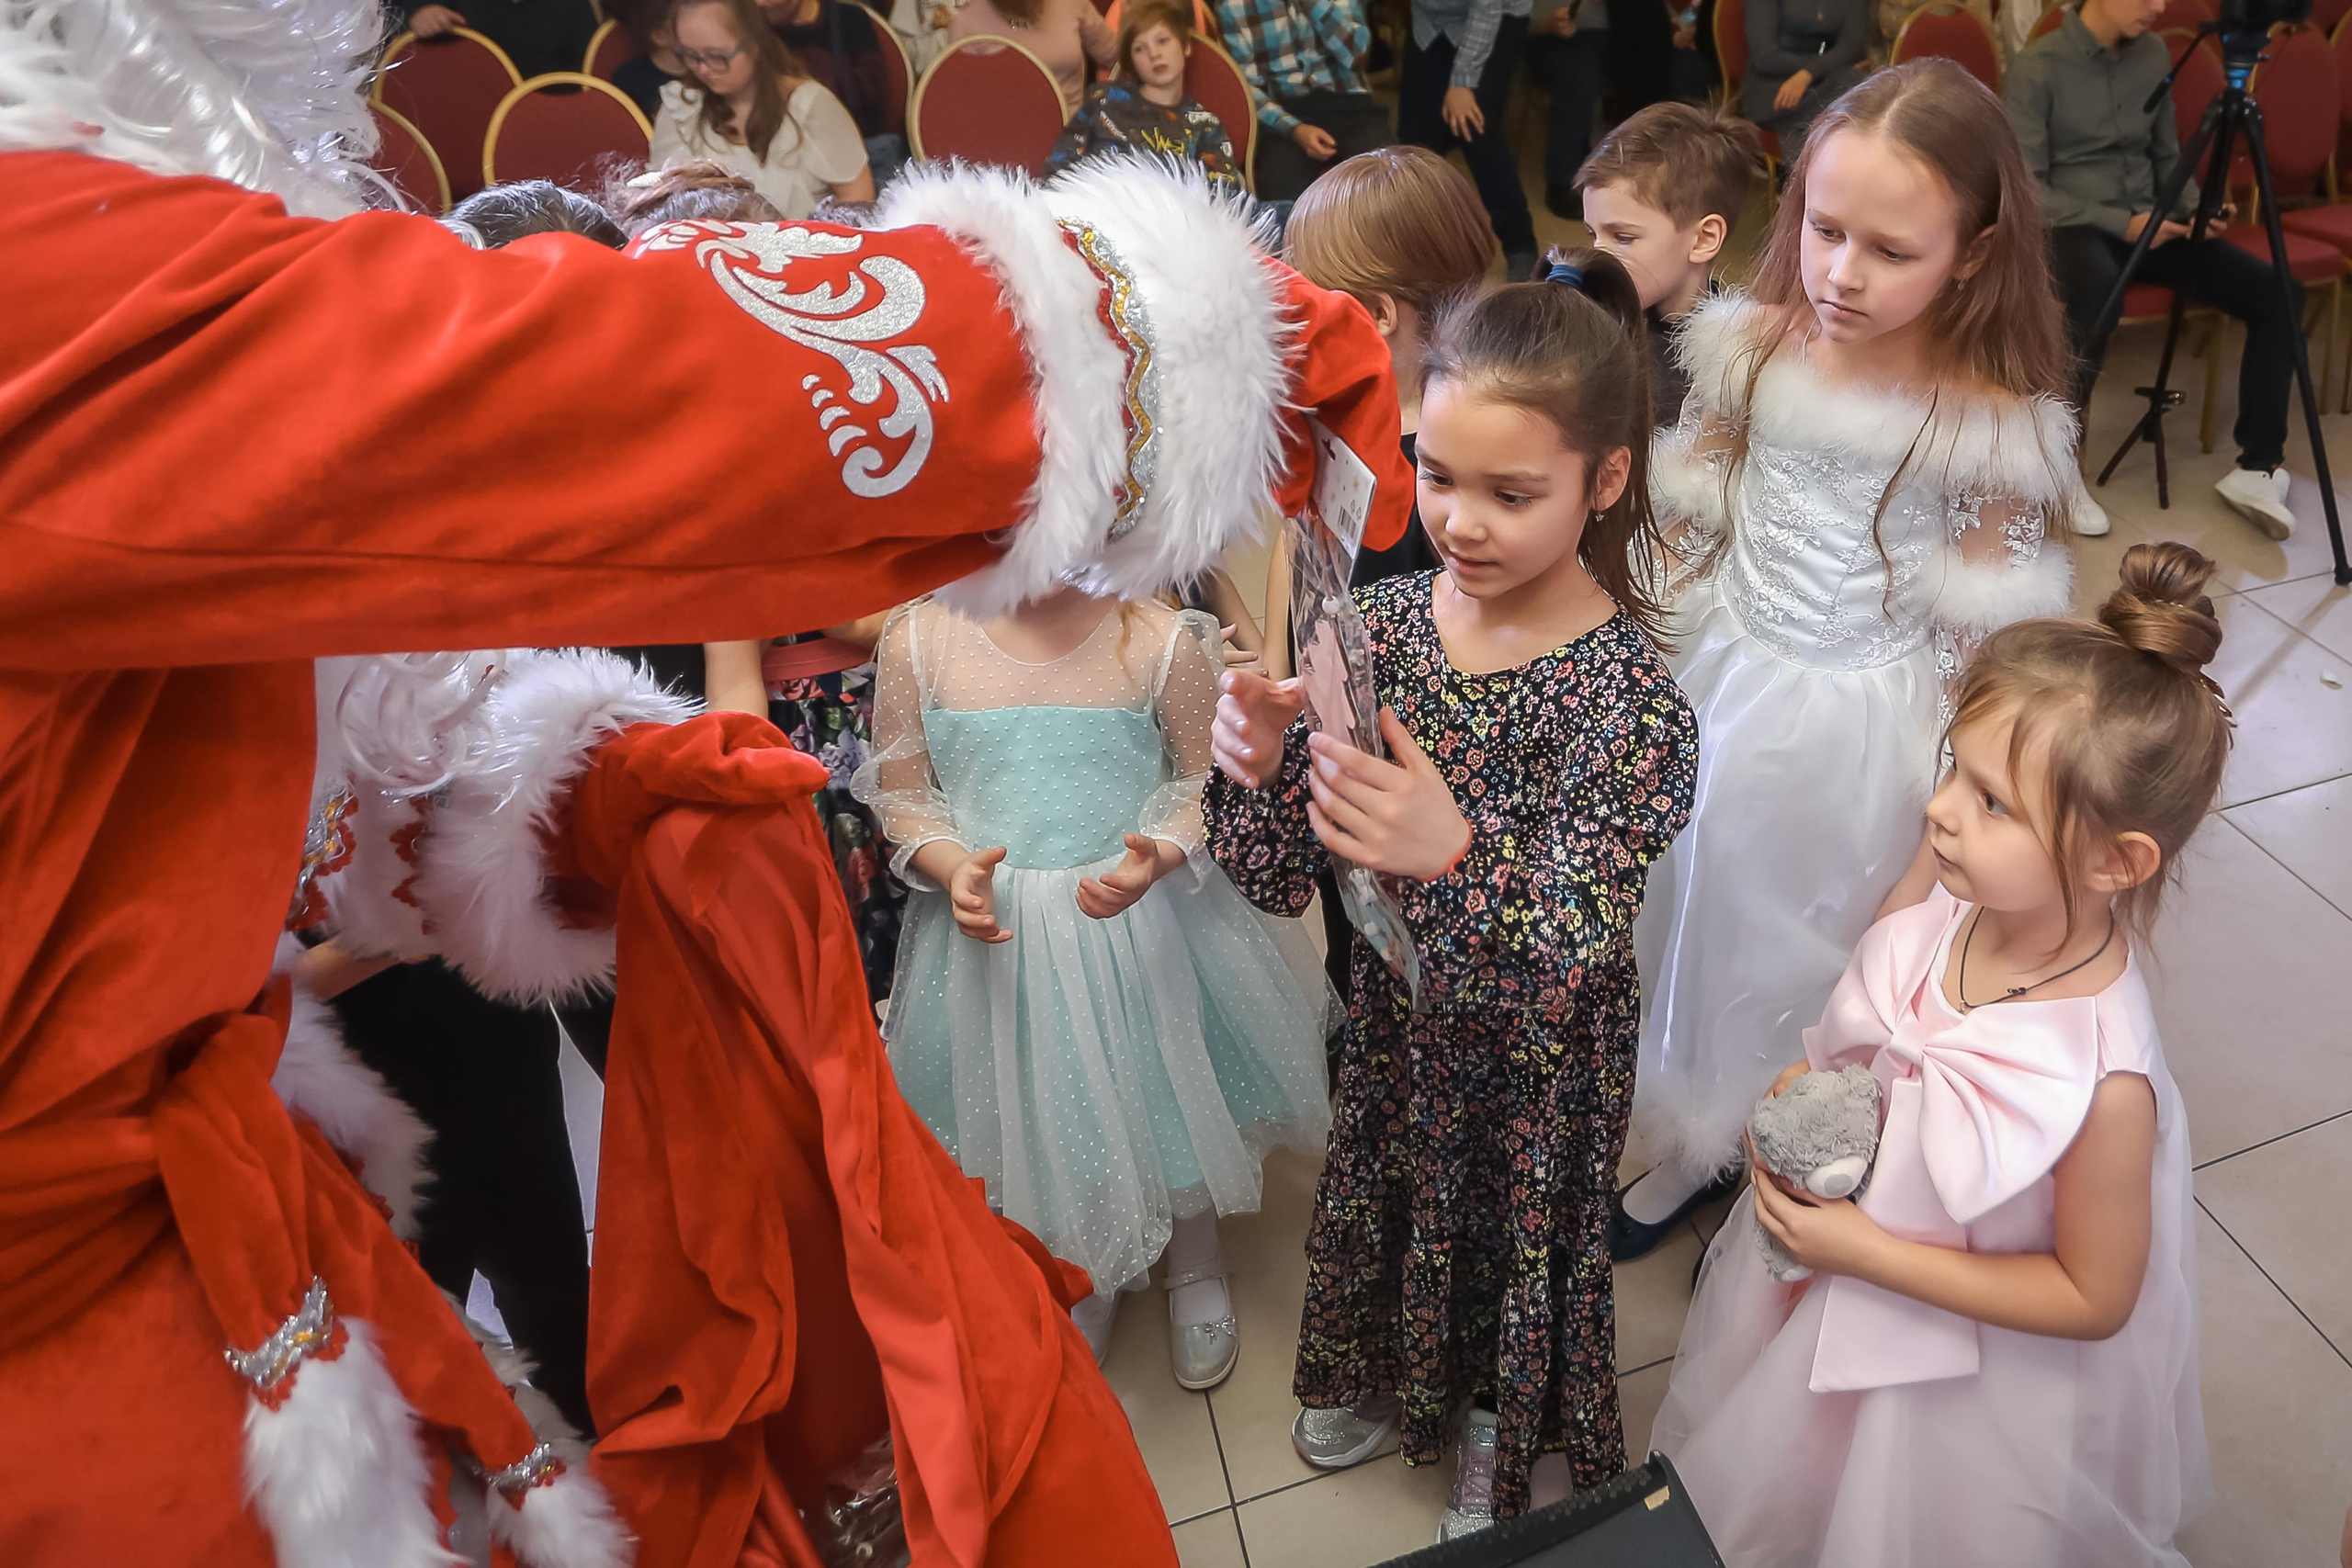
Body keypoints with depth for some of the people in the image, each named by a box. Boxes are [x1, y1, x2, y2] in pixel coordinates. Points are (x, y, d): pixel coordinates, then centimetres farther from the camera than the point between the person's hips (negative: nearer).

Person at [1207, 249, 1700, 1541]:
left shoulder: (1629, 697, -26)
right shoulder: (1383, 621, -14)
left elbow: (1566, 961, -31)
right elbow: (1278, 881, -13)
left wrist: (1458, 855, -49)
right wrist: (1257, 765, -34)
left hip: (1536, 1059, -3)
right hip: (1396, 1015, 4)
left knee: (1515, 1235, 23)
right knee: (1382, 1201, 28)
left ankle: (1498, 1436, 57)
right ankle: (1385, 1374, 62)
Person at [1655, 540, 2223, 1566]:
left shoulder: (2102, 1083, -35)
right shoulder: (1936, 909, -20)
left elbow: (2094, 1299, -21)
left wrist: (1868, 1251, -24)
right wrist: (1799, 1098, -18)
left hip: (1970, 1369, -5)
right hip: (1834, 1287, 5)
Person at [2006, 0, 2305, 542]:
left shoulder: (2154, 54, 10)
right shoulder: (2036, 69, -9)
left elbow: (2167, 156, 19)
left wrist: (2195, 207, -1)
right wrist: (2119, 223, -17)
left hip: (2148, 224, 7)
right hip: (2070, 228, -6)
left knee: (2278, 291, -12)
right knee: (2097, 296, -41)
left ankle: (2258, 466, -5)